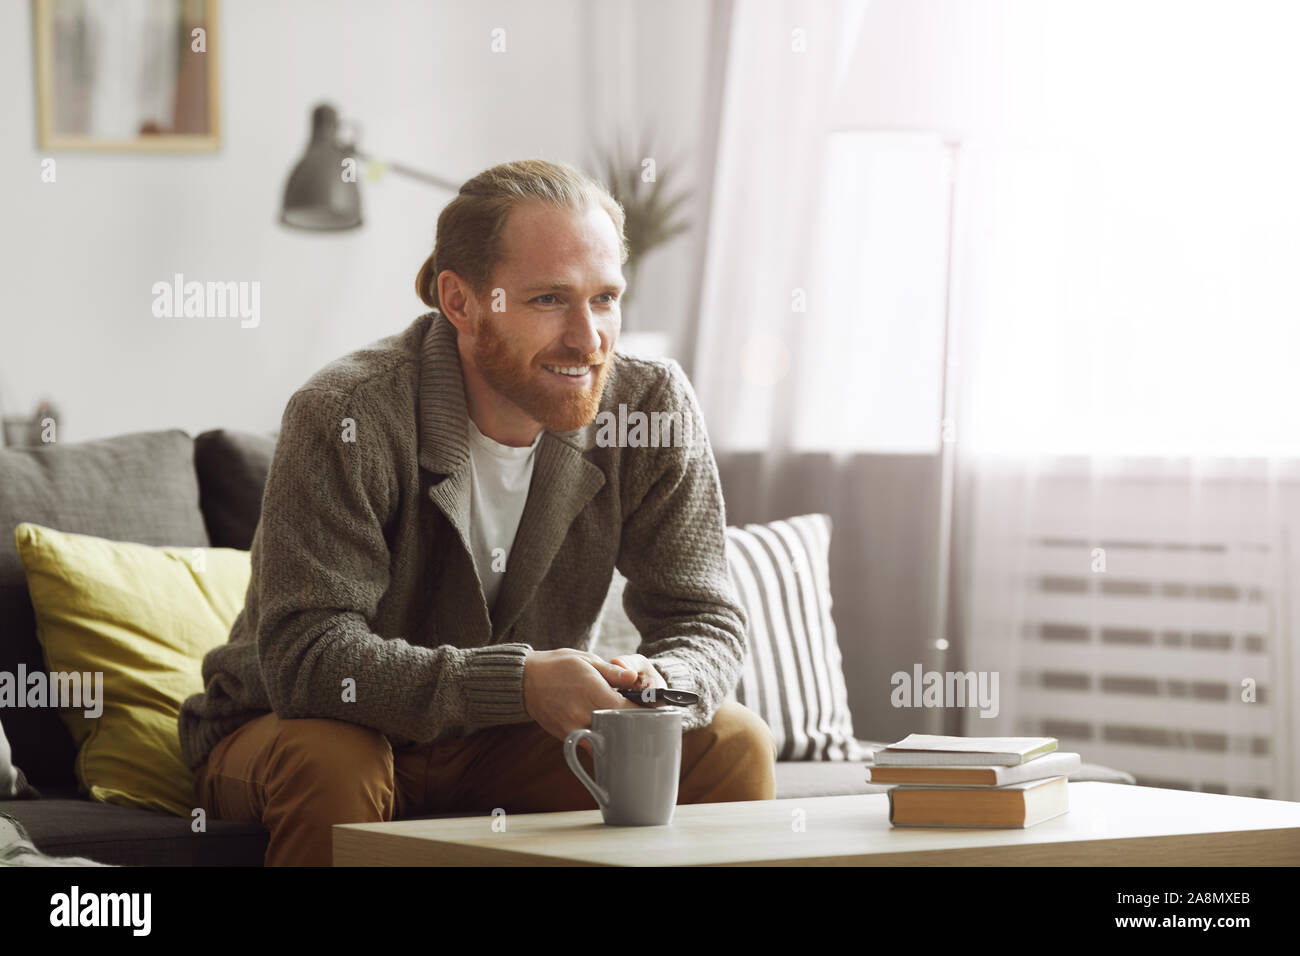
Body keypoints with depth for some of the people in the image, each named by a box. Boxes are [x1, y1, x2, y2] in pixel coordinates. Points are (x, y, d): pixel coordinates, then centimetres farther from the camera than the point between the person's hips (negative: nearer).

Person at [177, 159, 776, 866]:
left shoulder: (653, 406, -11)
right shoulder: (345, 417, -26)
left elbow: (705, 623, -8)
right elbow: (307, 656, -33)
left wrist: (658, 684, -33)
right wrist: (519, 682, -43)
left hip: (506, 749, 4)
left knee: (733, 747, -14)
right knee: (328, 762, -37)